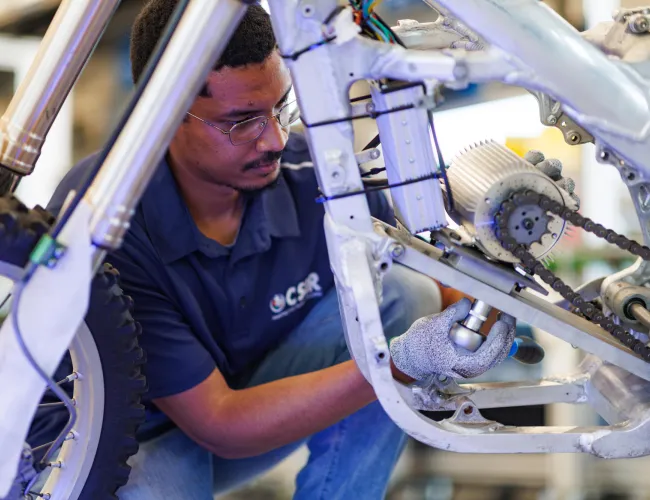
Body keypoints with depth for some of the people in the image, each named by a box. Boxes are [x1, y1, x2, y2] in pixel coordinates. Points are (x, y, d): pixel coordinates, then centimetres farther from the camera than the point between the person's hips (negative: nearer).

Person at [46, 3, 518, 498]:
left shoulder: (318, 175, -19)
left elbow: (438, 294, -5)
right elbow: (217, 424, -29)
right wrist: (404, 362, -37)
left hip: (253, 384, 5)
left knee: (405, 295, -16)